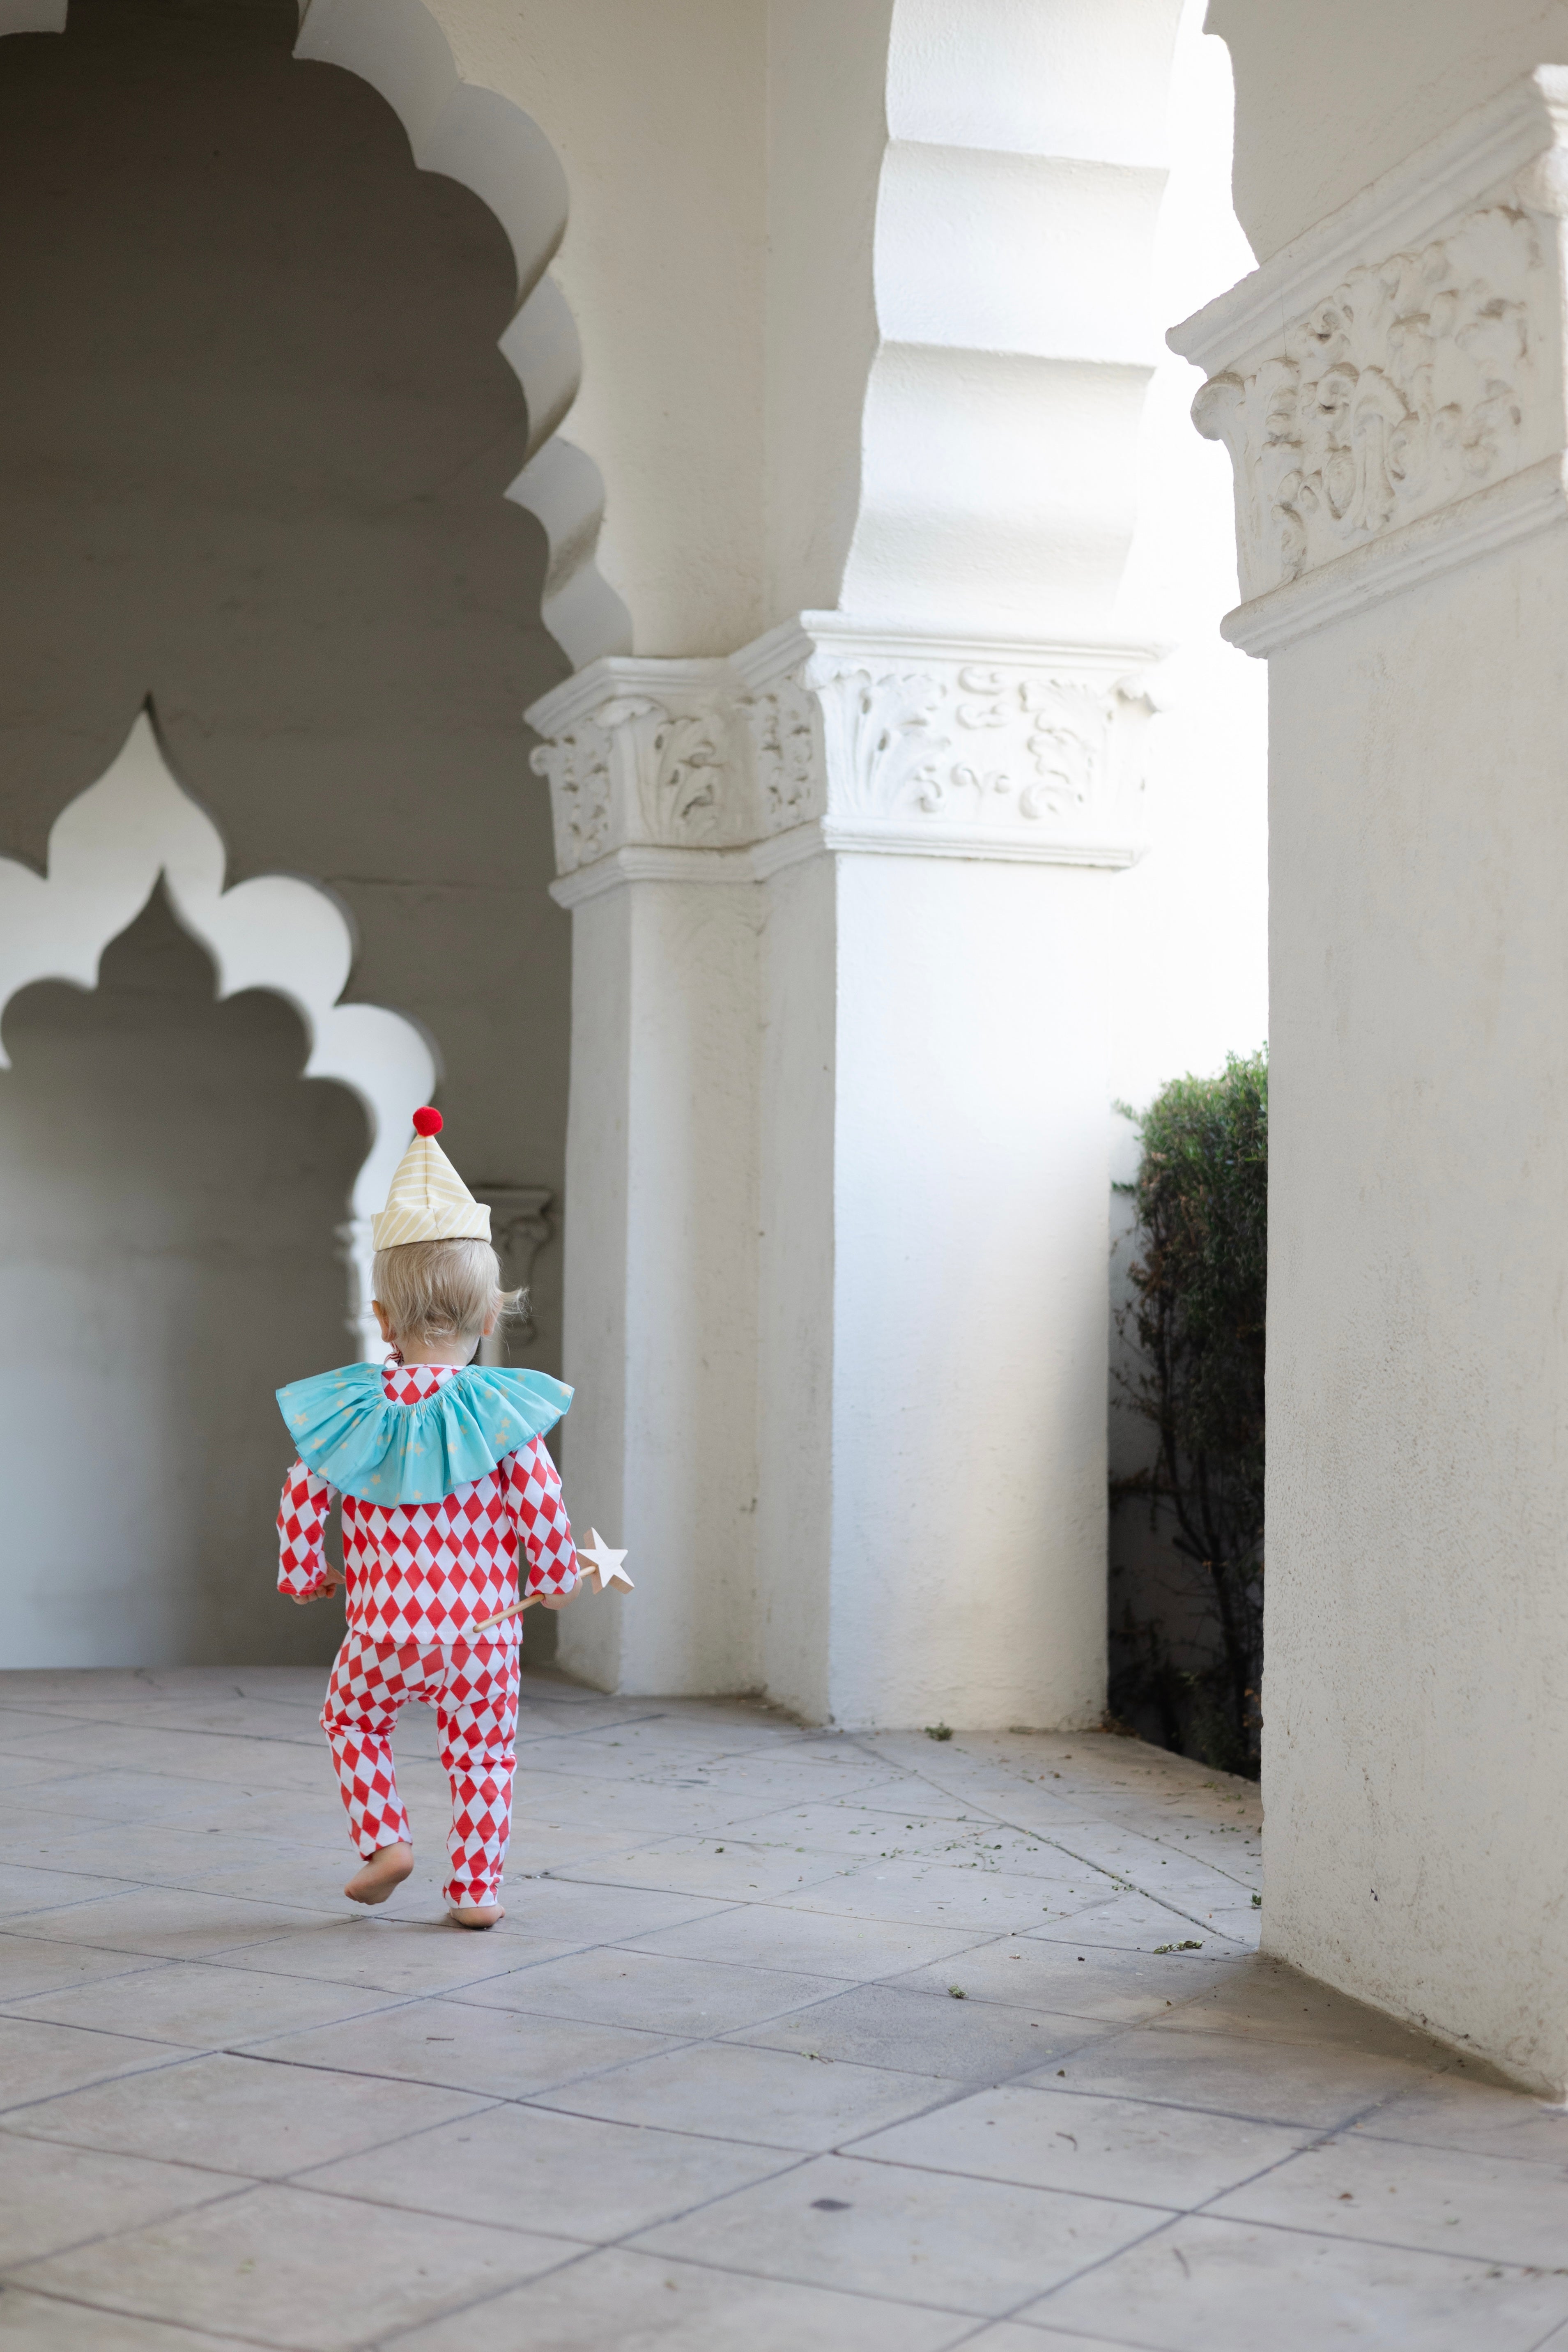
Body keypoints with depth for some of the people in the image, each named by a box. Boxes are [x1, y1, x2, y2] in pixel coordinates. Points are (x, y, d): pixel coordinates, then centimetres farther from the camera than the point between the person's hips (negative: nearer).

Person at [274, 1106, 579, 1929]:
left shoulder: (349, 1407, -4)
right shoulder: (502, 1411, -9)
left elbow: (303, 1494, -1)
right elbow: (541, 1505, -9)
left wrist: (303, 1573, 14)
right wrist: (556, 1577, 7)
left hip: (384, 1628, 1)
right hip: (483, 1628, -1)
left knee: (352, 1719, 25)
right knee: (483, 1753, 12)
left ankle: (383, 1838, 15)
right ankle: (475, 1886, 13)